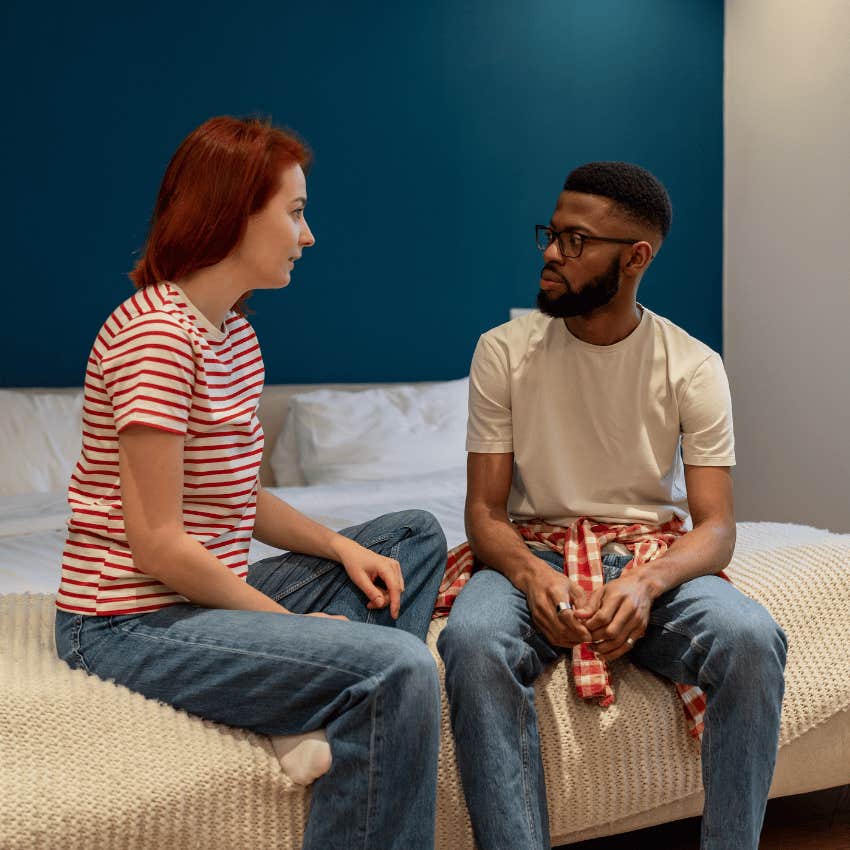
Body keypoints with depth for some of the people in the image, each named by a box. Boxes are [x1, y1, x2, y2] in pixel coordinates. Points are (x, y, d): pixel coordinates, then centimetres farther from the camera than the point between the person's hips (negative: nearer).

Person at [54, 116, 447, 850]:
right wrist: (289, 620, -12)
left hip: (208, 592, 10)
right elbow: (158, 544, -21)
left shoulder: (236, 333, 12)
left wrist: (342, 547, 0)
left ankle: (346, 708, -2)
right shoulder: (155, 334, -18)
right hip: (132, 621, -10)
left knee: (417, 536, 15)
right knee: (399, 668, -27)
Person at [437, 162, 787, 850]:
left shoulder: (693, 366, -1)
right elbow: (484, 513, -2)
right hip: (534, 554, 0)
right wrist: (531, 574, -25)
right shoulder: (504, 351, 0)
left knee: (752, 637, -31)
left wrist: (645, 582, -28)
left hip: (654, 561, 1)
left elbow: (717, 528, -5)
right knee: (473, 640, -35)